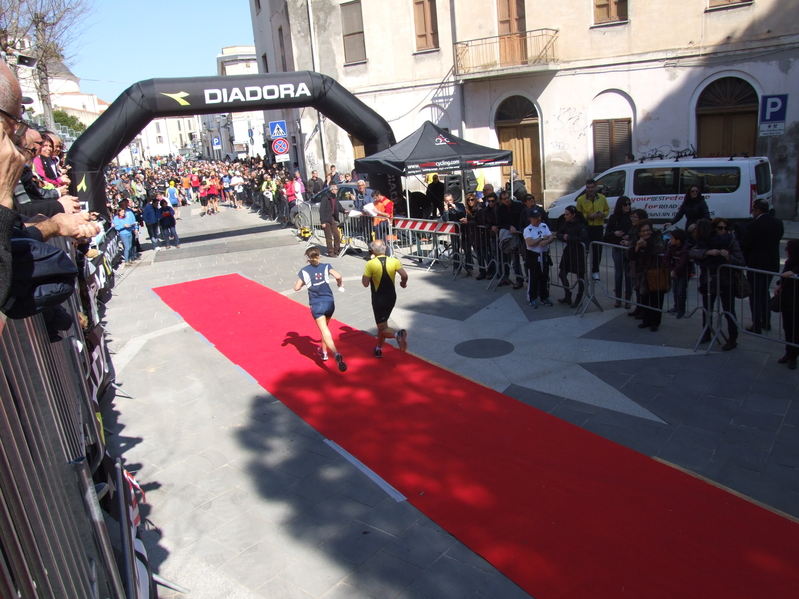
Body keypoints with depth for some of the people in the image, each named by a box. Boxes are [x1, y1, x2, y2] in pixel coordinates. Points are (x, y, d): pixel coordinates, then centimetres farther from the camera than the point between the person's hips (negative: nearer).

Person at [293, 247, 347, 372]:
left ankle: (337, 355, -30)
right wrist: (340, 285, 6)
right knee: (324, 328, 27)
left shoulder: (304, 270, 0)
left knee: (325, 332, -9)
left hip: (316, 305, -3)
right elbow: (338, 276, -14)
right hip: (329, 302, 3)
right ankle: (323, 352, 41)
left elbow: (296, 288, -1)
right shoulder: (326, 267, 0)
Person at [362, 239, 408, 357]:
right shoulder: (394, 261, -4)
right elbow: (404, 275, -15)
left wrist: (365, 274, 5)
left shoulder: (370, 264, -13)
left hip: (378, 299, -5)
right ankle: (379, 349, 31)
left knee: (382, 328, -1)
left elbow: (365, 283, -13)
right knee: (382, 323, 24)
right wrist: (403, 283, 5)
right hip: (391, 297, 5)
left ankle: (397, 334, -31)